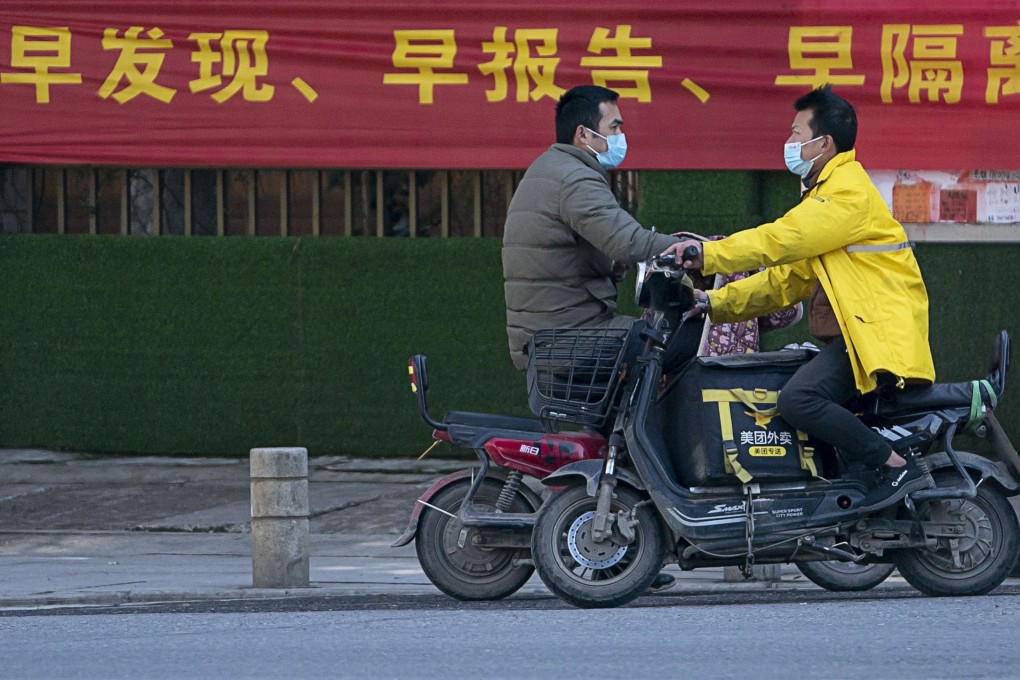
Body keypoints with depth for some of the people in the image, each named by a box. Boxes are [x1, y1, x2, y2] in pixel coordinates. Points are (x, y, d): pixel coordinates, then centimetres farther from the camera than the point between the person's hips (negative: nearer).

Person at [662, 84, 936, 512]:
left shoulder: (848, 192, -10)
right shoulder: (822, 195, 24)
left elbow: (784, 239, -23)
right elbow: (788, 279, 23)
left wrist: (708, 255, -25)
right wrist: (716, 303, 14)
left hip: (879, 331, -11)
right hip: (848, 334, 11)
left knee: (798, 399, -27)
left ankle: (900, 468, -23)